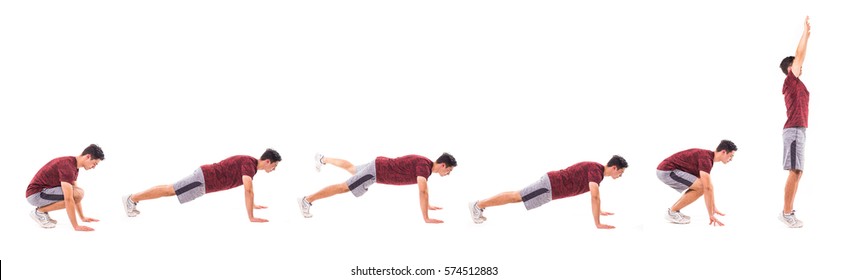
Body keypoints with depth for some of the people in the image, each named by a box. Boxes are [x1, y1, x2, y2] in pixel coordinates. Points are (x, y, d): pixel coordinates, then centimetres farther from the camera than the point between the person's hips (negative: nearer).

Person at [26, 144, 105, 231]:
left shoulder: (74, 165, 6)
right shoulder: (67, 166, -25)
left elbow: (76, 196, 18)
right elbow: (68, 199, -29)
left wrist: (82, 217, 19)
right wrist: (76, 226, -28)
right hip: (36, 194, -10)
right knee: (70, 196, -25)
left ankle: (43, 209, 10)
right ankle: (39, 212, -7)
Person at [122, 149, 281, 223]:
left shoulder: (249, 162, 9)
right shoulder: (249, 164, -23)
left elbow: (248, 188, 29)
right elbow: (248, 190, -32)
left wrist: (253, 204, 30)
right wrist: (251, 217, -30)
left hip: (206, 176, 9)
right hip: (204, 180, -9)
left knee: (171, 190, 17)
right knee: (169, 191, -2)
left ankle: (134, 199, 25)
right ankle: (132, 198, 5)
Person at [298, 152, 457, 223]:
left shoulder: (426, 164, 3)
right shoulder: (424, 166, -27)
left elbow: (423, 188, 22)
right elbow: (423, 192, -36)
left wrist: (428, 205, 24)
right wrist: (426, 218, -34)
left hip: (379, 165, 9)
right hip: (377, 172, -9)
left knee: (351, 169, 32)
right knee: (344, 187, -7)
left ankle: (322, 159, 54)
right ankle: (307, 200, -4)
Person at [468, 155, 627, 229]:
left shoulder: (596, 168, 11)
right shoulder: (596, 170, -21)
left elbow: (594, 193, 31)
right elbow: (595, 197, -31)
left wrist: (599, 211, 31)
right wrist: (597, 223, -29)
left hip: (552, 183, 9)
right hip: (550, 186, -9)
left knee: (517, 197, 16)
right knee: (516, 197, -5)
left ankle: (481, 205, 21)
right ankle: (478, 205, 0)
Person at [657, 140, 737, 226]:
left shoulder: (708, 156, 13)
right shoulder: (705, 159, -18)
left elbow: (709, 186, 24)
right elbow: (707, 188, -22)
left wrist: (714, 208, 26)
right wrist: (711, 215, -20)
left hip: (667, 170, 10)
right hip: (667, 171, -10)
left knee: (699, 187, 15)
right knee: (701, 187, -17)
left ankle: (673, 210, 12)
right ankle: (672, 212, -7)